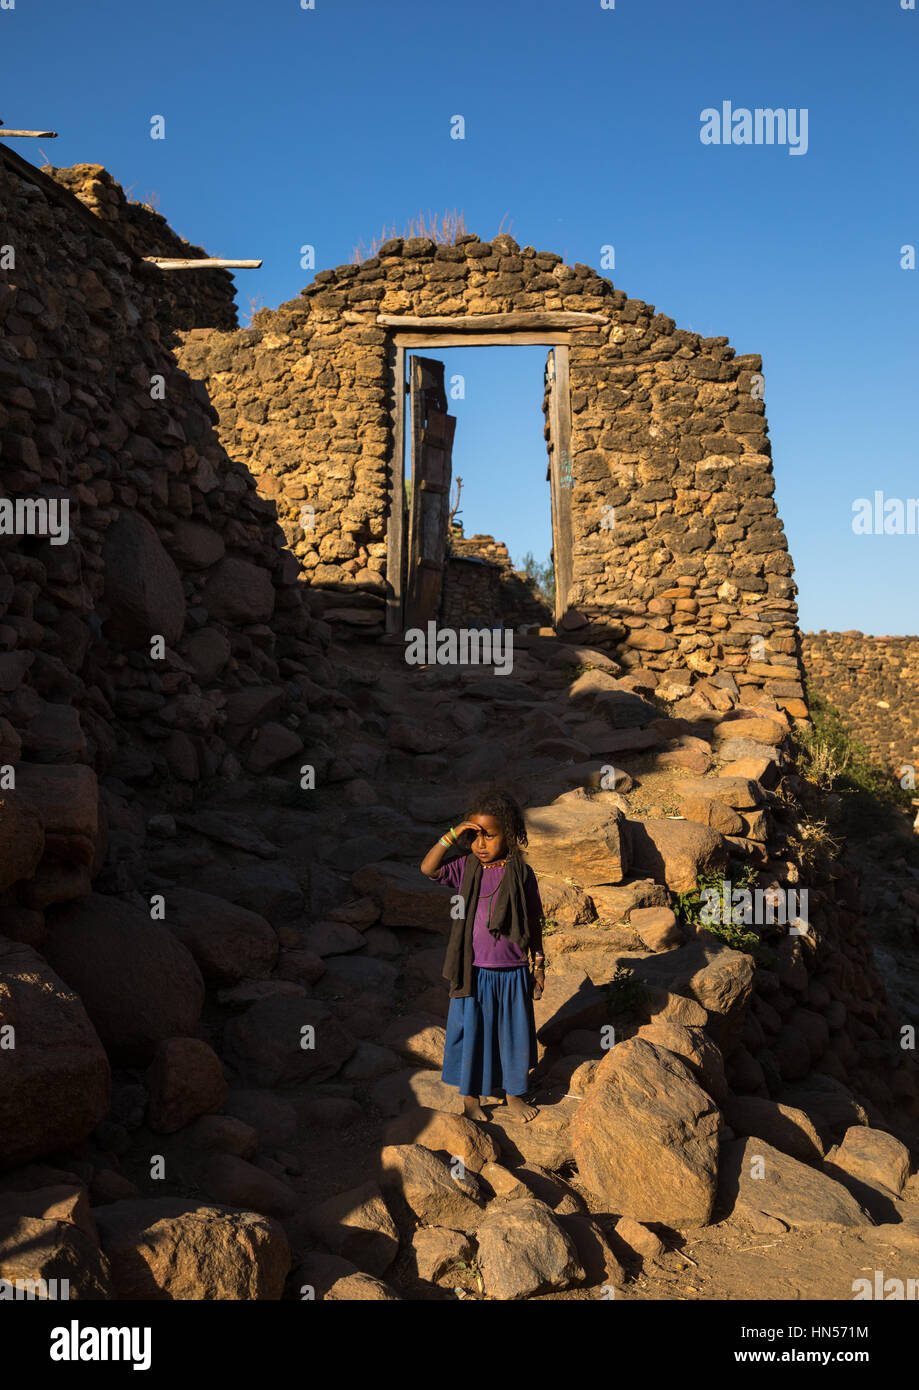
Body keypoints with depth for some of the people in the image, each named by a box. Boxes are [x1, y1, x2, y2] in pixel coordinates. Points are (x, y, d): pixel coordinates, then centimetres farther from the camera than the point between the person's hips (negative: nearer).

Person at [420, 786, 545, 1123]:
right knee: (471, 1032, 11)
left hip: (512, 973, 0)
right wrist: (452, 836, -26)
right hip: (473, 972, 0)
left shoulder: (521, 874, -7)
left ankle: (513, 1094, 36)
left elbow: (533, 921, 2)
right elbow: (428, 869, -20)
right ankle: (471, 1098, 31)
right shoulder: (466, 868, -6)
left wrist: (538, 965, 6)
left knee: (513, 1033, 14)